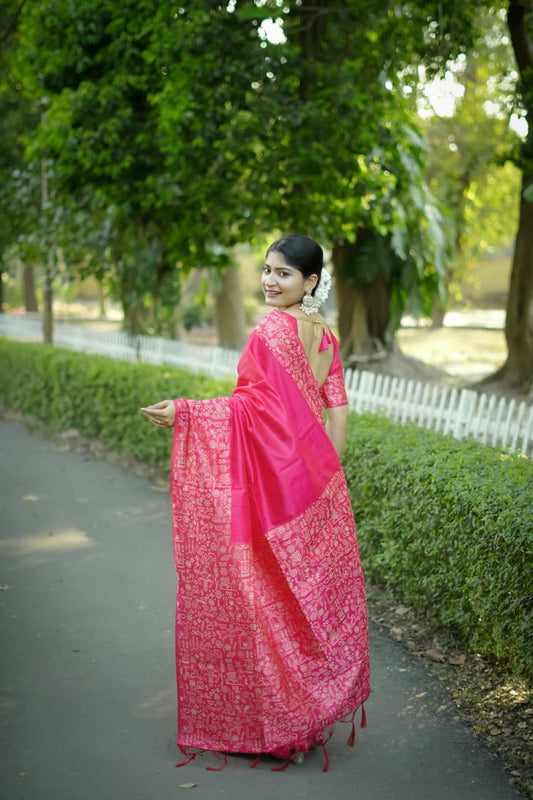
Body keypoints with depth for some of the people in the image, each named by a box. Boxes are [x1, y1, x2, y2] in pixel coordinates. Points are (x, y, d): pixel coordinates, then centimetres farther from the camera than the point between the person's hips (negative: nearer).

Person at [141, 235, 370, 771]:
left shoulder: (273, 328, -15)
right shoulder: (323, 333, 9)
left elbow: (256, 407, -19)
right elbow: (336, 409, 10)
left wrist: (183, 413, -17)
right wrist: (324, 471, 15)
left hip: (272, 480, -8)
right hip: (316, 483, 8)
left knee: (268, 592, 3)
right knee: (311, 587, 15)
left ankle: (276, 716, 13)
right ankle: (315, 705, 27)